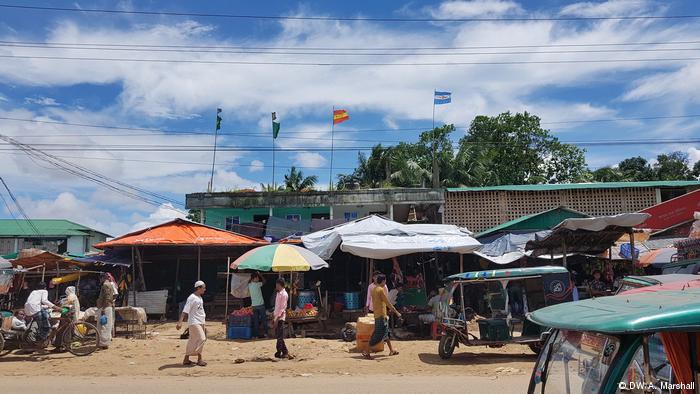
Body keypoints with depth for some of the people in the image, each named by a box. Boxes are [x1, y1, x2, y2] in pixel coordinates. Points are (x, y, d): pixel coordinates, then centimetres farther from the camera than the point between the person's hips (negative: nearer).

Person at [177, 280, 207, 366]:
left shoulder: (200, 298, 14)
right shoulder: (192, 298, -13)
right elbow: (185, 311, -19)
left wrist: (204, 325, 25)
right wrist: (180, 322, -27)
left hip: (200, 323, 9)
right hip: (194, 323, -9)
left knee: (193, 341, 11)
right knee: (201, 338, -13)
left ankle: (186, 359, 18)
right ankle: (199, 359, -6)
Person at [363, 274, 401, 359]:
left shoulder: (374, 289, 11)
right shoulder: (381, 290, -16)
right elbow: (388, 303, -16)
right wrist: (397, 312, -10)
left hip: (377, 315, 10)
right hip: (381, 315, -10)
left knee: (386, 333, 18)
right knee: (378, 335, -7)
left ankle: (391, 350, 26)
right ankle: (366, 351, -7)